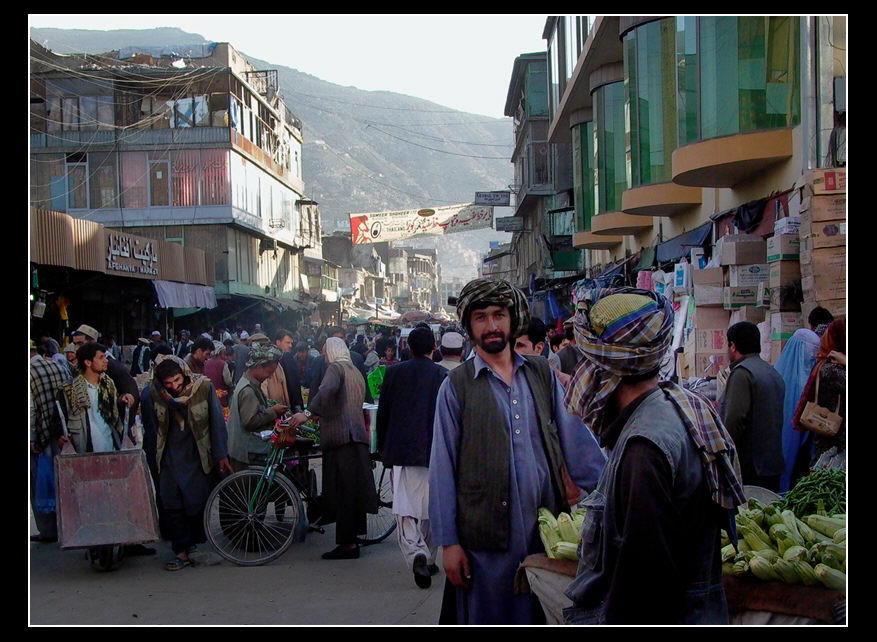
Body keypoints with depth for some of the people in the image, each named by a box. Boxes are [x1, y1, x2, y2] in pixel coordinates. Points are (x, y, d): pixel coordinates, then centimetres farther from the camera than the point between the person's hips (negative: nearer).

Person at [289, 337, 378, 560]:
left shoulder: (336, 368, -4)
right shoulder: (356, 372, 23)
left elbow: (327, 390, -25)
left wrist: (308, 412, -30)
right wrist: (321, 415, 32)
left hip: (340, 436, -9)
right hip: (357, 435, 9)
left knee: (343, 491, -8)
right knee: (353, 490, 10)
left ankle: (347, 543, -9)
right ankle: (351, 540, 14)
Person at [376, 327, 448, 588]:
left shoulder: (393, 372, 2)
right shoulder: (444, 375, -3)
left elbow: (382, 413, 6)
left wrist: (382, 448, 16)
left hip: (401, 450, 0)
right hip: (434, 450, 0)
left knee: (405, 509, -1)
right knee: (431, 508, 13)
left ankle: (416, 554, -22)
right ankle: (429, 559, 24)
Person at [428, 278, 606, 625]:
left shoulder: (541, 373, 8)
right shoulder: (457, 385, -1)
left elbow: (575, 439, 6)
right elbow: (443, 469, 0)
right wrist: (448, 542, -3)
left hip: (545, 526, 3)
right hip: (487, 535, -3)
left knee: (544, 619, 12)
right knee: (490, 619, 7)